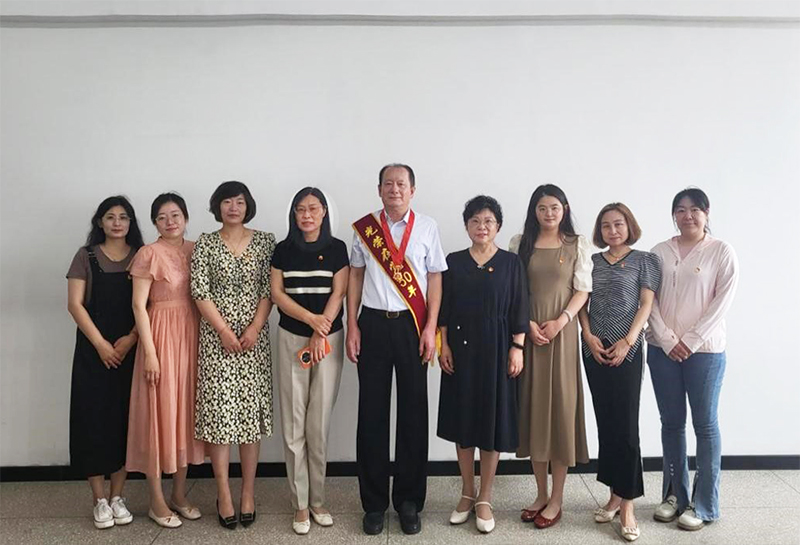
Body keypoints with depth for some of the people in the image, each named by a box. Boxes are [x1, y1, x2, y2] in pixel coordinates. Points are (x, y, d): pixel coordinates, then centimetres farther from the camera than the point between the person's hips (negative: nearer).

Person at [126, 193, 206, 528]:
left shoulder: (194, 250, 8)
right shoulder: (149, 254, -8)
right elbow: (139, 305, -11)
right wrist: (150, 352, -16)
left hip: (192, 334, 6)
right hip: (162, 335, -5)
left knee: (186, 410, 11)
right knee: (160, 411, 1)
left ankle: (179, 493, 24)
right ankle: (157, 501, 14)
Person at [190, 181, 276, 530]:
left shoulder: (265, 241, 5)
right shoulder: (205, 243, 3)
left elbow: (269, 289, 1)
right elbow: (199, 291, -3)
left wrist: (255, 328, -9)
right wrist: (224, 331, -10)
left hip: (254, 336, 1)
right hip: (216, 337, -1)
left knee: (251, 410, 3)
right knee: (219, 410, -1)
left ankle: (248, 492, 14)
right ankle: (224, 494, 10)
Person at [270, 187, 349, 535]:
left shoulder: (336, 248, 3)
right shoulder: (283, 250, 6)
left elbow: (338, 294, -3)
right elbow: (276, 294, 0)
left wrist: (320, 335, -11)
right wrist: (310, 318, -14)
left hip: (329, 339, -1)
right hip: (291, 338, 1)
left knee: (319, 424, 2)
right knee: (293, 425, 1)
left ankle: (317, 500, 17)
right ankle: (300, 505, 11)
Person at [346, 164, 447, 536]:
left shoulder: (427, 227, 2)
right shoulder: (364, 228, 5)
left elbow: (434, 278, 2)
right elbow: (356, 276, 8)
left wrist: (430, 328, -5)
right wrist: (352, 326, 2)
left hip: (412, 326, 0)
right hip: (373, 324, 1)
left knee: (413, 412, 6)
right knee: (372, 413, 6)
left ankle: (409, 501, 20)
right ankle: (374, 502, 19)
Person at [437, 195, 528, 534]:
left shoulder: (511, 263, 1)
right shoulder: (454, 262, 4)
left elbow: (518, 310, -1)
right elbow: (444, 310, 3)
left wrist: (517, 348, -7)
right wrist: (444, 346, -4)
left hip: (496, 348, -1)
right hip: (461, 348, 2)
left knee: (493, 420, 3)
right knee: (462, 419, 8)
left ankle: (485, 499, 16)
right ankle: (467, 494, 23)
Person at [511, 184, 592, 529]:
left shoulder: (577, 245, 5)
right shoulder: (520, 243, 7)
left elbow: (583, 290, 0)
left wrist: (560, 321, -14)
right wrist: (528, 324, -10)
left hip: (562, 333, -2)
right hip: (528, 333, 2)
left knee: (561, 406, 0)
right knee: (533, 406, 5)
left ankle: (556, 499, 10)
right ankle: (541, 494, 17)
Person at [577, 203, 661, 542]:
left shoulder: (644, 260, 5)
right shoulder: (591, 262, 12)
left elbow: (646, 304, -2)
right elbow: (582, 302, 10)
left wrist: (628, 341, -11)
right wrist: (589, 336, -5)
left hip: (627, 349, -3)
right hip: (594, 349, 4)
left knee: (625, 424, -6)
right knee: (605, 422, 7)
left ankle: (627, 504, -1)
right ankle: (615, 494, 16)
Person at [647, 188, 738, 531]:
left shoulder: (721, 251, -1)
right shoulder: (660, 252, 7)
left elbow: (723, 300, -7)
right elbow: (649, 299, 2)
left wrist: (690, 341, -12)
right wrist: (667, 340, -9)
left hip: (704, 350, -3)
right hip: (662, 349, 3)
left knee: (705, 424, 3)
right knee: (672, 422, 10)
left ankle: (704, 504, 13)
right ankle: (675, 494, 23)